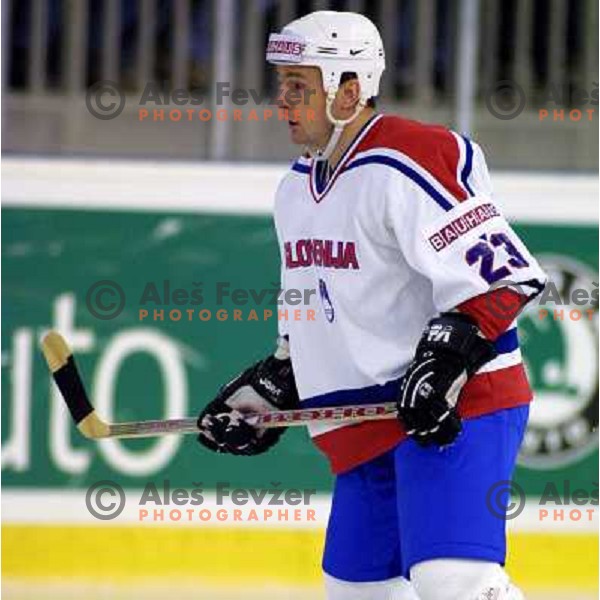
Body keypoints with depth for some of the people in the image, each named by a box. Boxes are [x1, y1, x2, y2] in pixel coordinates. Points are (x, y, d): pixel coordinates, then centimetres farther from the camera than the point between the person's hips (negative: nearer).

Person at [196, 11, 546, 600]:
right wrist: (264, 393, 19)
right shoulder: (297, 187, 16)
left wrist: (442, 363, -27)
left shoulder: (403, 167, -14)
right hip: (366, 429, 10)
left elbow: (500, 275, -20)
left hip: (453, 412, -10)